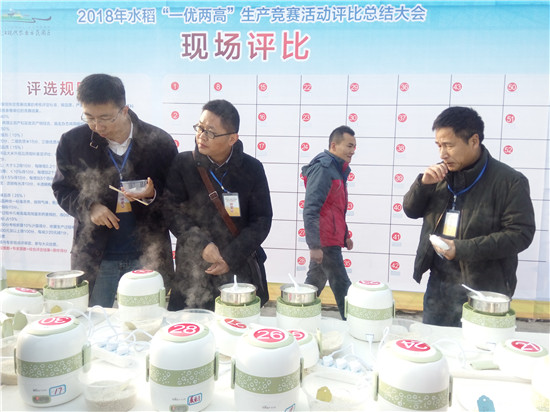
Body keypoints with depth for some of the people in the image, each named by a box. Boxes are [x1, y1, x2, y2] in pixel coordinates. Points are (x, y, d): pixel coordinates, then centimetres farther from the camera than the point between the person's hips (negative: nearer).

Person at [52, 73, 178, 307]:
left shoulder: (159, 141, -6)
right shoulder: (72, 141, -2)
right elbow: (62, 189, 8)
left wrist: (152, 195, -20)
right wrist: (88, 206, -12)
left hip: (148, 256, -1)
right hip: (94, 257, 1)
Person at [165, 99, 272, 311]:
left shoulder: (252, 168, -3)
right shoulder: (182, 164, -3)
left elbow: (262, 219, -3)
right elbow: (173, 212, -4)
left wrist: (231, 256, -12)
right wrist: (200, 244, -18)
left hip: (241, 268, 0)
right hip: (193, 270, 0)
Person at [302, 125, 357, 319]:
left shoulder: (337, 168, 15)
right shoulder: (323, 167, -15)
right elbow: (310, 209, -22)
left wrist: (345, 235, 23)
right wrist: (314, 245, -25)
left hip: (328, 239, 10)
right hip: (325, 240, -10)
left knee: (315, 283, 16)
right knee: (342, 288, -2)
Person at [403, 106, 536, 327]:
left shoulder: (509, 181, -11)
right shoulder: (441, 174, 7)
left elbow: (521, 233, -15)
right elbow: (411, 210, 10)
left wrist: (462, 249, -23)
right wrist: (423, 183, -10)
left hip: (482, 289, -5)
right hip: (437, 283, 5)